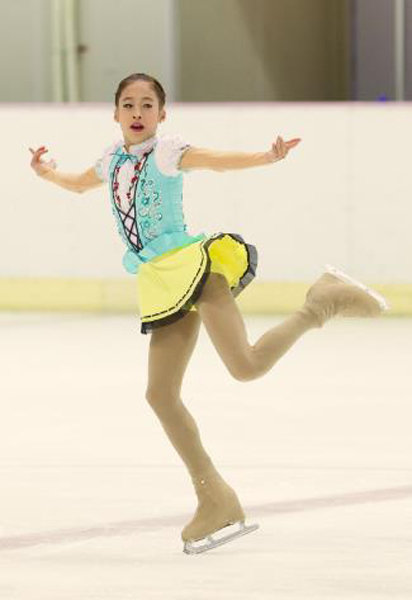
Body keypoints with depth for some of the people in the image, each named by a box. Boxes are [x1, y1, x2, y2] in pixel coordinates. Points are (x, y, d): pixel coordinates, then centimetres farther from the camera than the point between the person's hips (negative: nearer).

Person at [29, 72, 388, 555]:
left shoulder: (166, 152, -6)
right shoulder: (114, 160, 15)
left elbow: (220, 161, -23)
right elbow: (80, 184, 39)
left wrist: (269, 157, -37)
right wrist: (47, 173, 29)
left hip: (190, 264, -7)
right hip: (160, 282, 7)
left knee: (246, 366, -23)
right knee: (161, 394, 2)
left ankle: (321, 304, 1)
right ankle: (216, 503, 9)